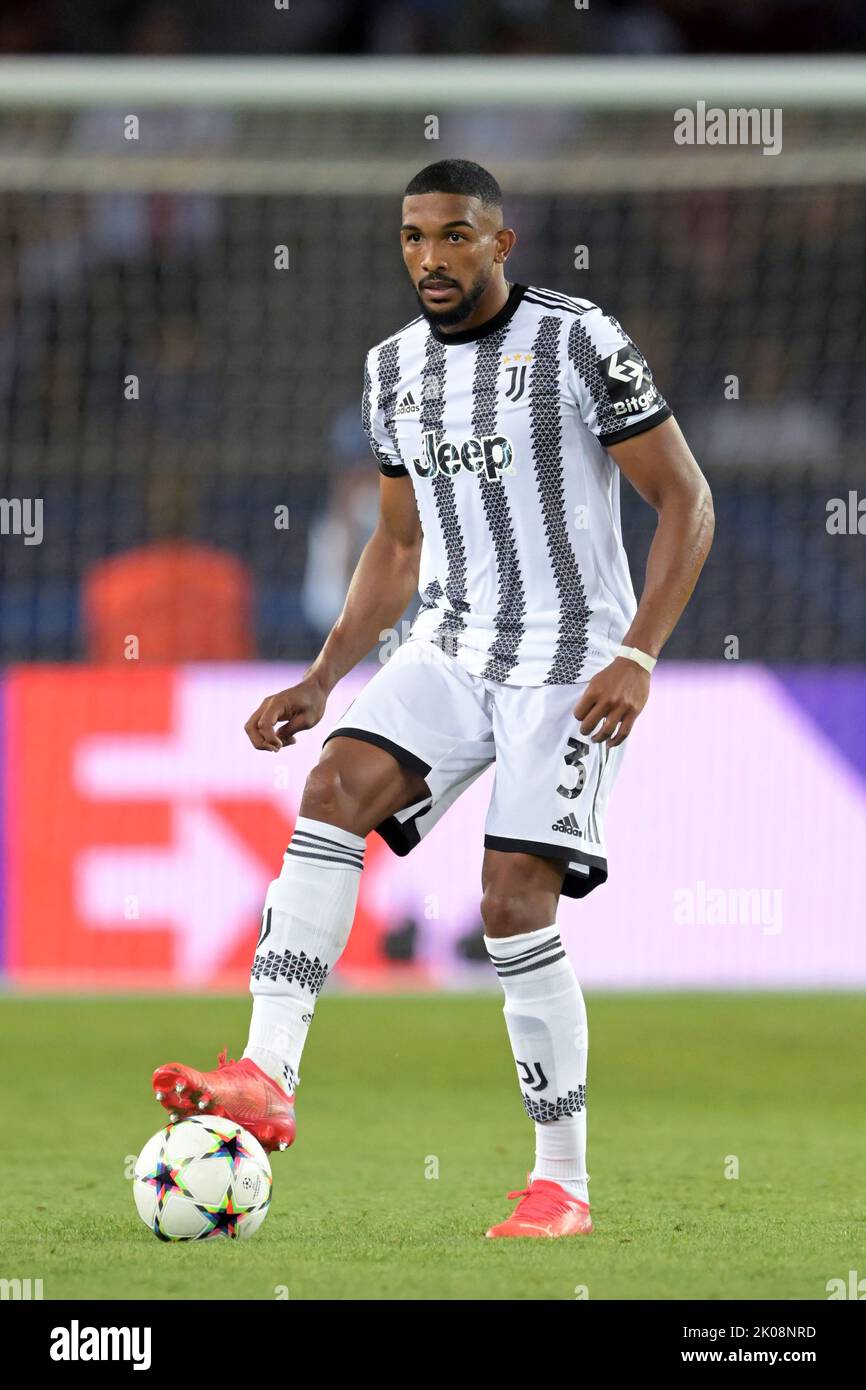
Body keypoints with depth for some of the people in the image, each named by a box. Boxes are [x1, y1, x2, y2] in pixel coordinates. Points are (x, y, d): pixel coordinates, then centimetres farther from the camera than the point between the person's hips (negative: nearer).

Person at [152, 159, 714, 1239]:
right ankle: (267, 1077, -31)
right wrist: (322, 680, 12)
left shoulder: (580, 343, -10)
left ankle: (563, 1181, 1)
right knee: (334, 787, -21)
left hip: (569, 659, -5)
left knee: (515, 905, -12)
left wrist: (638, 656, -19)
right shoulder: (395, 369, 10)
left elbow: (684, 501, -8)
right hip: (450, 650, 5)